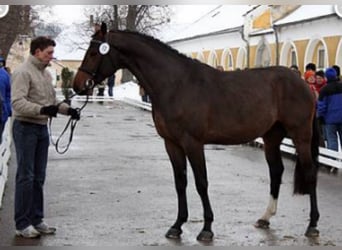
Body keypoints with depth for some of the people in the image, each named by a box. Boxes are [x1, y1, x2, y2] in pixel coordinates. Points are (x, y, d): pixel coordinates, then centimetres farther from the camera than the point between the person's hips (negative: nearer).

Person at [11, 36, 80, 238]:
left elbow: (52, 100, 19)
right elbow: (18, 103, -23)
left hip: (42, 128, 8)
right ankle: (22, 224, 3)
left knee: (39, 177, 12)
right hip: (26, 128, -8)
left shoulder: (46, 74, 12)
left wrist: (67, 109, 2)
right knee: (25, 176, -4)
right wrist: (42, 109, -34)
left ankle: (37, 219, 21)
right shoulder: (23, 72, -14)